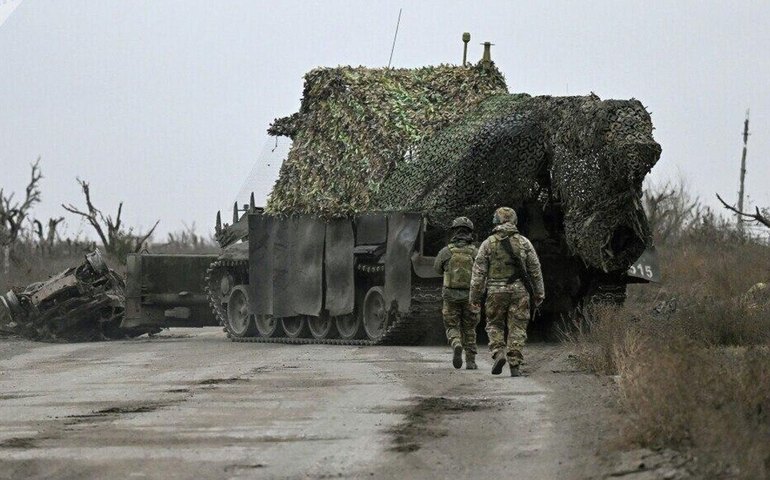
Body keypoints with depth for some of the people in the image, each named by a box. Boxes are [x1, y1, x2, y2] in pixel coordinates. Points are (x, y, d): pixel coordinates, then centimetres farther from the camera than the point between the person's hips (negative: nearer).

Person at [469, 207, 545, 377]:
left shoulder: (488, 244, 0)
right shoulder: (524, 242, 4)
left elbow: (479, 272, -1)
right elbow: (535, 269, 6)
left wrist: (475, 297, 4)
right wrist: (539, 293, 14)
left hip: (496, 291, -1)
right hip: (519, 290, 1)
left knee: (495, 325, 14)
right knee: (517, 328, 4)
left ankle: (498, 352, -8)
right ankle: (515, 365, -1)